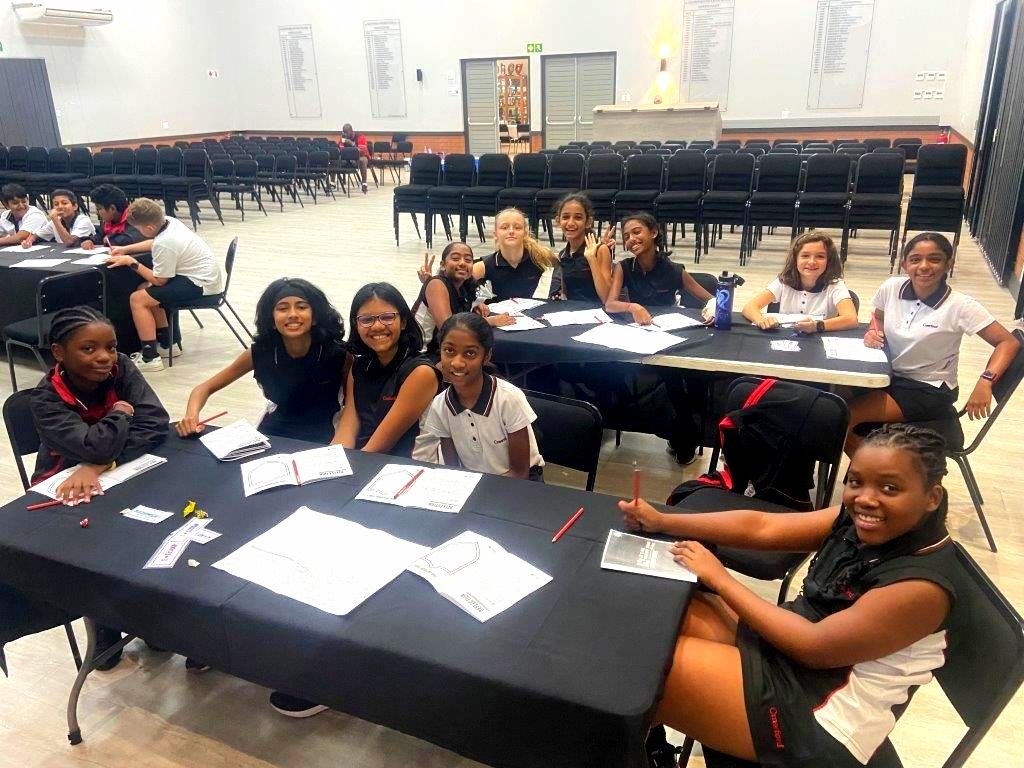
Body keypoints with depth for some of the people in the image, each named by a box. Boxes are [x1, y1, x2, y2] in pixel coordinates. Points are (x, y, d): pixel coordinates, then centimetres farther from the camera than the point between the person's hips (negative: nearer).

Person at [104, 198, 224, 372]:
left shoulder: (165, 244, -24)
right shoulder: (169, 221, 1)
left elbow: (159, 280, -13)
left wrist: (131, 262, -5)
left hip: (202, 285, -10)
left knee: (138, 299, -10)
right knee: (144, 288, 21)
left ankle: (150, 357, -8)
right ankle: (165, 343, 28)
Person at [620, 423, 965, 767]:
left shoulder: (924, 587, -24)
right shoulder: (861, 522, -2)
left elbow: (815, 646, -23)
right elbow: (761, 527, -2)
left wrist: (720, 579, -17)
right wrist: (661, 522, -8)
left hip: (816, 716, -8)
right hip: (780, 648, 8)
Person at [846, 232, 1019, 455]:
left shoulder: (959, 306, -16)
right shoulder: (891, 288, -4)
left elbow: (1009, 343, -13)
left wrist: (986, 380, -28)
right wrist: (874, 332, -5)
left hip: (929, 390, -6)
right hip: (889, 377, 6)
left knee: (846, 417, -24)